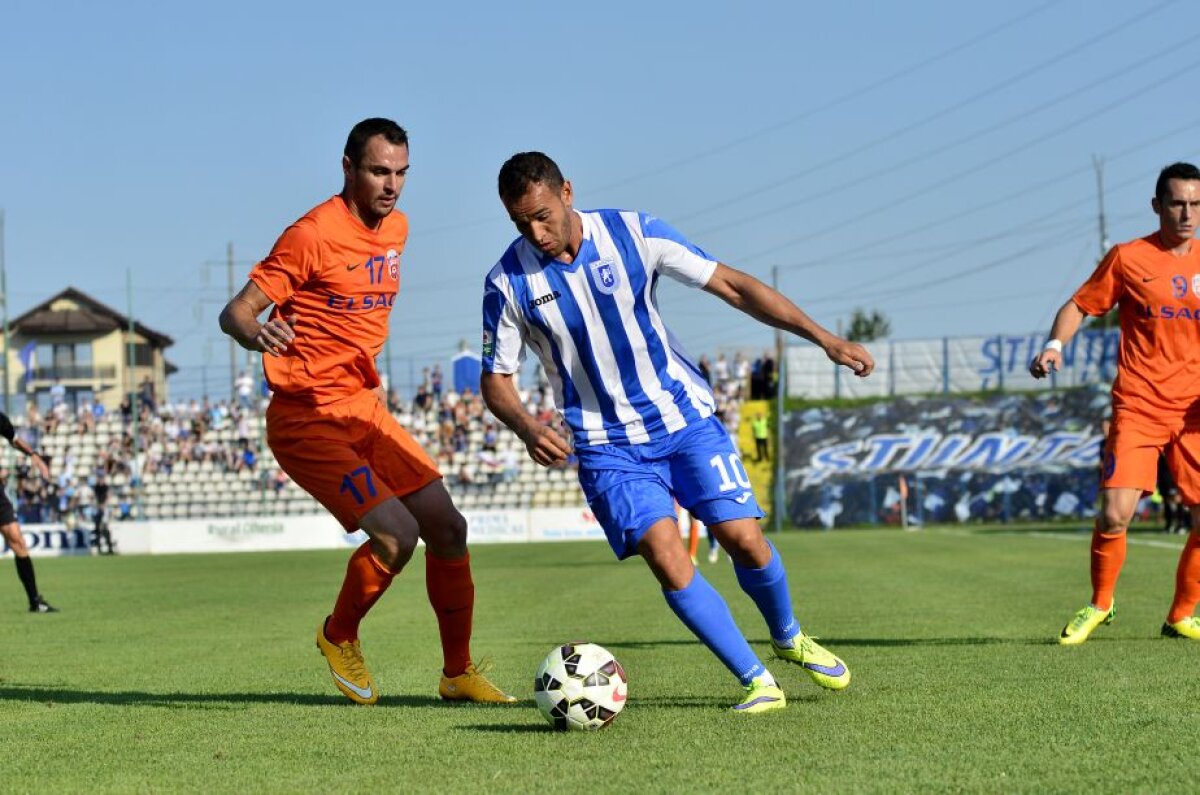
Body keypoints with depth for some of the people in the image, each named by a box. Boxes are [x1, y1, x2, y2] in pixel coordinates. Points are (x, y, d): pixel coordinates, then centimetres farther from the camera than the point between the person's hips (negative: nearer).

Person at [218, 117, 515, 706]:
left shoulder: (396, 229, 9)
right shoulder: (314, 234, -16)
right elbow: (234, 313, -17)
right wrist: (258, 335, -39)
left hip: (364, 409, 8)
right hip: (307, 418, -8)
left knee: (448, 529, 3)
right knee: (397, 533, -20)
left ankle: (458, 674, 17)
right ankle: (340, 636, 7)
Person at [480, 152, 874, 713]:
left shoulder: (633, 234, -10)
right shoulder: (508, 283, -10)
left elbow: (731, 285, -6)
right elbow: (496, 380, 0)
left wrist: (822, 337, -11)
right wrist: (528, 428, -22)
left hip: (684, 416, 1)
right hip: (608, 445, -1)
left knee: (743, 538, -8)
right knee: (667, 560, -19)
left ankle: (788, 638, 24)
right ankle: (758, 681, -7)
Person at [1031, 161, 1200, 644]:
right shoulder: (1128, 258, 0)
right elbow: (1080, 305, 5)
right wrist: (1055, 344, -14)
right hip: (1137, 408, -3)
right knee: (1115, 513, -14)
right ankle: (1099, 605, 11)